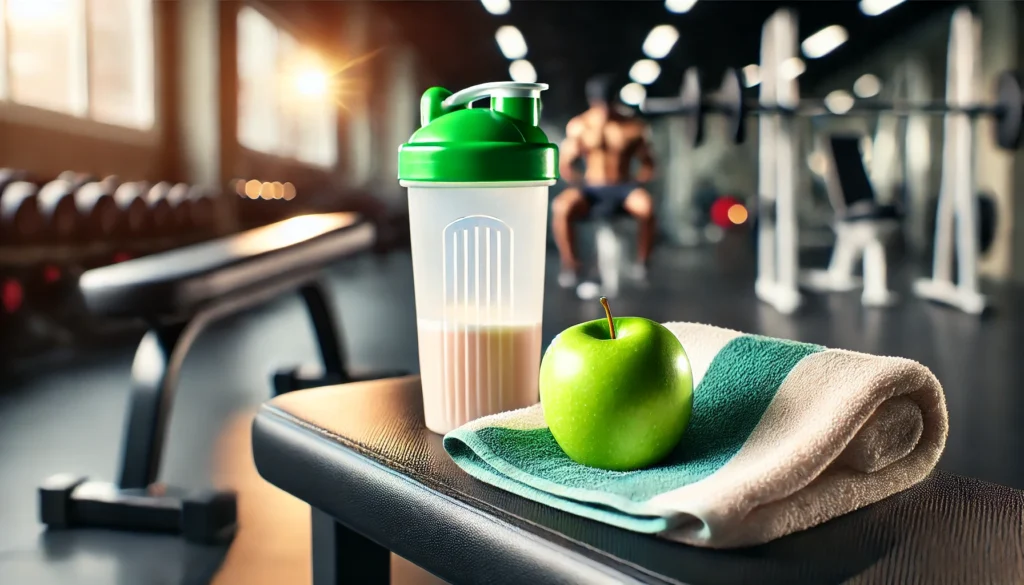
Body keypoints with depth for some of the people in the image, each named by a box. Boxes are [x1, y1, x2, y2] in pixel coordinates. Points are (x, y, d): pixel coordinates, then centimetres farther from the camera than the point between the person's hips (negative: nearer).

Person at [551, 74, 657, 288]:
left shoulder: (633, 126, -1)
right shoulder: (577, 126, 0)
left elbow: (648, 166, 3)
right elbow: (564, 166, 4)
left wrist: (633, 183, -10)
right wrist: (582, 183, -8)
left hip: (623, 188, 0)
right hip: (589, 189, 1)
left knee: (646, 206, -36)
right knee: (560, 208, -33)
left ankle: (642, 261, -10)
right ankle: (569, 265, -11)